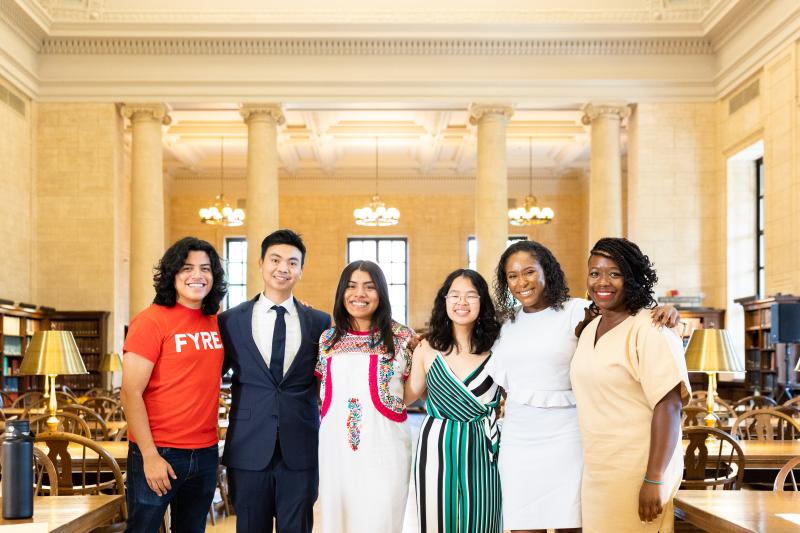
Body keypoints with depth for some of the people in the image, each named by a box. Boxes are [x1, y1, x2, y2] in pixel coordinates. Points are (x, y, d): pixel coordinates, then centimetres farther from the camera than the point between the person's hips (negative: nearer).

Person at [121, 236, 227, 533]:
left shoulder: (215, 322, 7)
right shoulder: (151, 321, -10)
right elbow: (130, 394, -13)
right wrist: (150, 456, -17)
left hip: (206, 453, 6)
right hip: (158, 454, -6)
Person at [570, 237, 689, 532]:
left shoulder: (649, 330, -13)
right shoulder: (590, 329, 11)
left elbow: (668, 406, -17)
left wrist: (654, 480, -20)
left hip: (637, 472, -7)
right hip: (596, 471, 7)